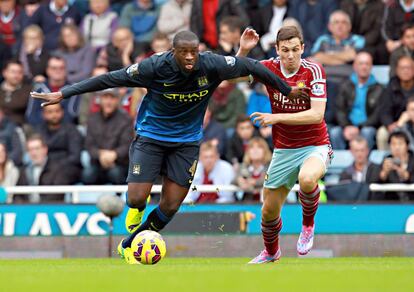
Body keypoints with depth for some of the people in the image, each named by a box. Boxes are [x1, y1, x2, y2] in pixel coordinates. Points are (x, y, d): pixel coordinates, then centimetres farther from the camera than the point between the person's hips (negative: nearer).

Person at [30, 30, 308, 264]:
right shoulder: (155, 67, -23)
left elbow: (250, 66, -5)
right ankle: (136, 212, 24)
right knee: (137, 198, -14)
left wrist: (287, 90, 4)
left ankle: (128, 246, 22)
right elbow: (110, 79, -19)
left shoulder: (212, 65, -19)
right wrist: (62, 94, -20)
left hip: (186, 142, 2)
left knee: (170, 206, 0)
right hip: (151, 136, -2)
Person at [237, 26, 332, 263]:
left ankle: (308, 224, -8)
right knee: (269, 210, 9)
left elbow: (317, 114, -23)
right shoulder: (270, 68, -5)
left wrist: (277, 117, -27)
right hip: (283, 150, 4)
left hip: (314, 146, -4)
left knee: (307, 179, -38)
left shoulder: (314, 71, -16)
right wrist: (243, 50, -14)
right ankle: (271, 252, 40)